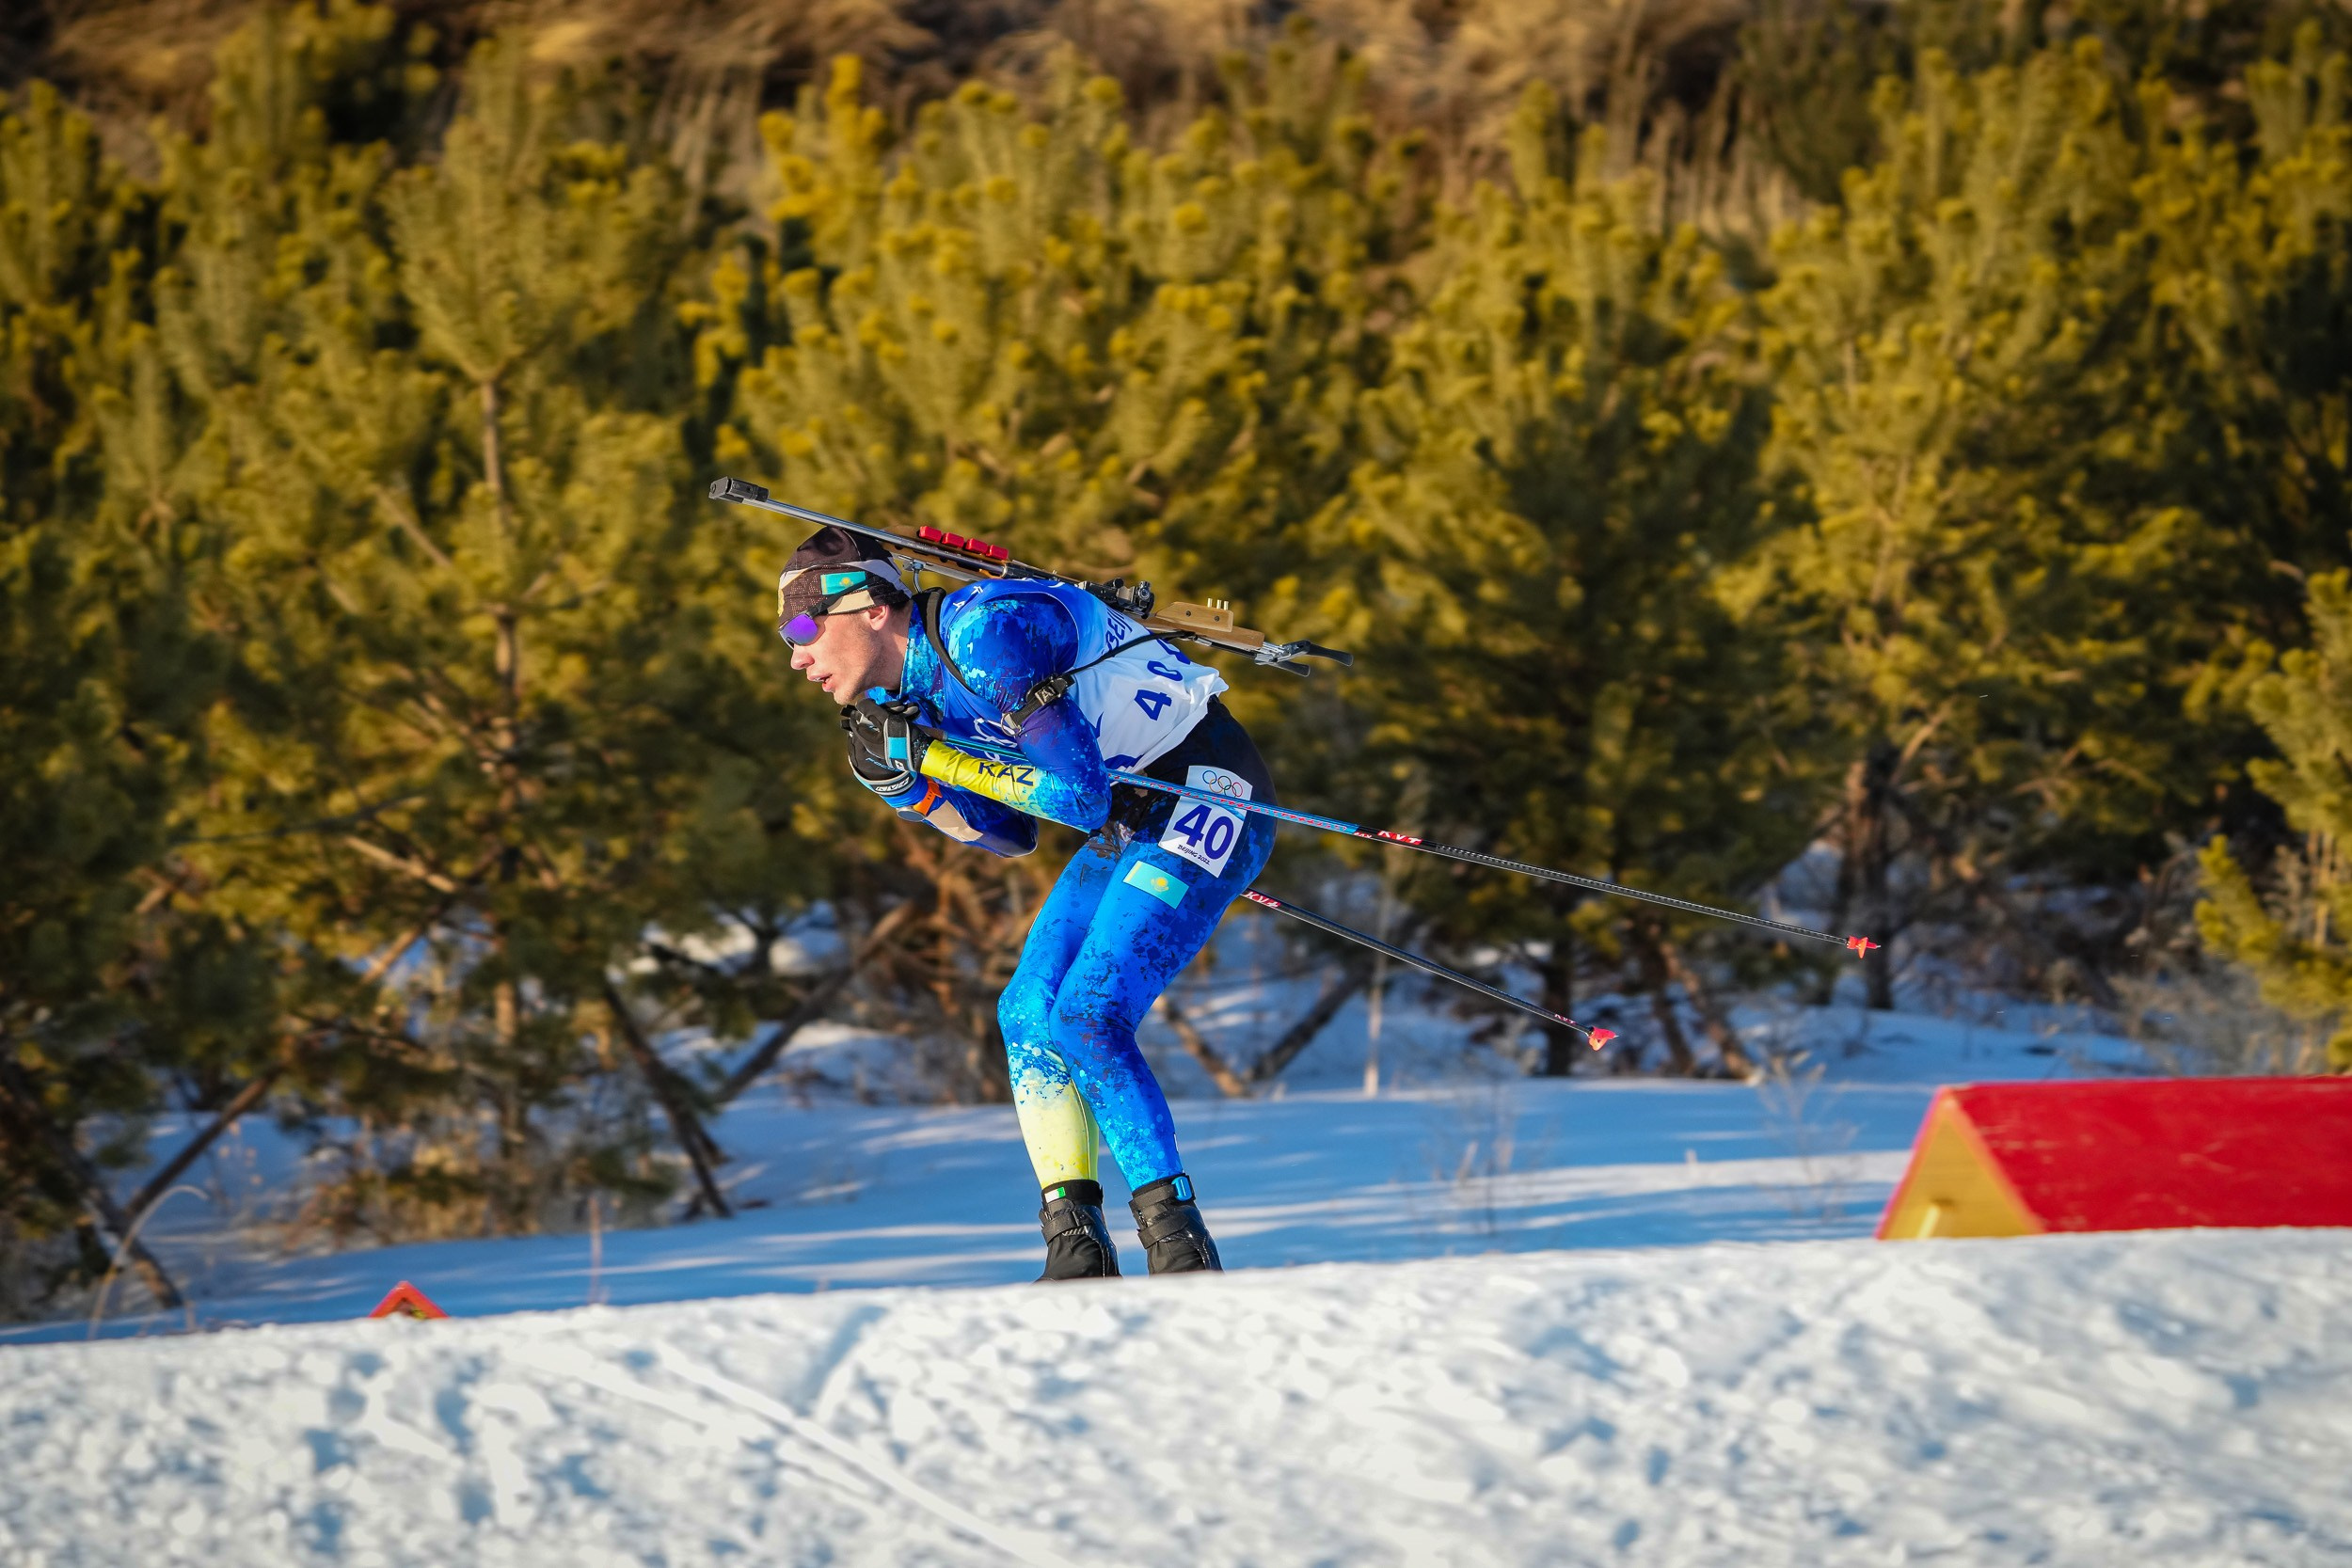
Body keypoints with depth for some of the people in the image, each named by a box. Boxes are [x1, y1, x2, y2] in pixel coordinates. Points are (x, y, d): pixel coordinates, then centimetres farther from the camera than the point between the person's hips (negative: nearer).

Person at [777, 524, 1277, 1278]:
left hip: (1211, 799, -10)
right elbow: (1010, 835, 12)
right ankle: (1077, 1252, 3)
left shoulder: (988, 633, -24)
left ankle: (1181, 1250, -13)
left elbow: (1079, 796, -28)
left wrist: (930, 755, -22)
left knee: (1086, 1019, -18)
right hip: (1129, 822, 10)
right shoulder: (916, 691, 5)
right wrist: (900, 780, -3)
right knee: (1028, 1015, 2)